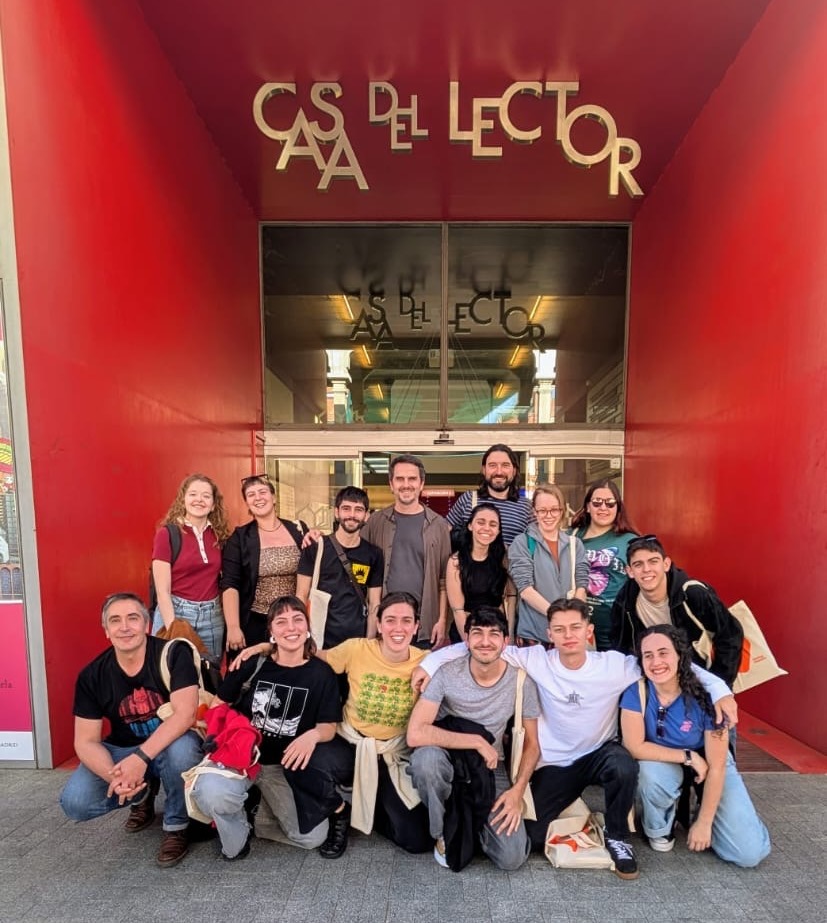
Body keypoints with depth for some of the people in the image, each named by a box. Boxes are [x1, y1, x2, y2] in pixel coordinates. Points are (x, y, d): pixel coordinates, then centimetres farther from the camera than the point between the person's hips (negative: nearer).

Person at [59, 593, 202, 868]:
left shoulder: (173, 653, -22)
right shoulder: (92, 676, -10)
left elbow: (185, 714, -28)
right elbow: (86, 741, -8)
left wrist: (141, 757, -37)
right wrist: (114, 776, -26)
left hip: (170, 744, -4)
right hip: (121, 751, 4)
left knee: (181, 748, -36)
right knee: (74, 803, -18)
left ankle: (176, 827, -6)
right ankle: (142, 795, 14)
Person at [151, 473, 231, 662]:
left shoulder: (219, 535, 4)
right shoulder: (167, 534, -8)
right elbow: (162, 591, -10)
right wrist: (172, 631, -16)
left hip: (212, 616, 4)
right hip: (174, 612, -3)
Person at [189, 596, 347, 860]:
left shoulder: (321, 673, -6)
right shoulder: (254, 664, -7)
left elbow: (329, 726, -1)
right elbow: (218, 704, 6)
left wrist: (313, 735, -23)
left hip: (285, 764, 1)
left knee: (312, 838, -11)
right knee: (210, 794, -31)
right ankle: (238, 835, 4)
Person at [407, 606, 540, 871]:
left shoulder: (521, 681, -12)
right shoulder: (447, 673, -21)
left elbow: (531, 744, 1)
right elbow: (415, 734, -29)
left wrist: (517, 790, -14)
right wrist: (478, 742, -25)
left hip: (490, 766, 2)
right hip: (447, 758, -2)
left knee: (512, 857, -15)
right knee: (426, 756, -36)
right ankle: (443, 832, -5)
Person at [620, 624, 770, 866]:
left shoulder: (704, 696, -27)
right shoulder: (637, 690, -25)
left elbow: (716, 766, -18)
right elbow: (635, 747, -24)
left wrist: (704, 822, -14)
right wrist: (689, 757, -24)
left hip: (709, 766, 0)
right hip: (663, 764, 0)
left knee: (750, 853, -15)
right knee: (650, 771, -35)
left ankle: (702, 813, 17)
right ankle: (659, 830, -1)